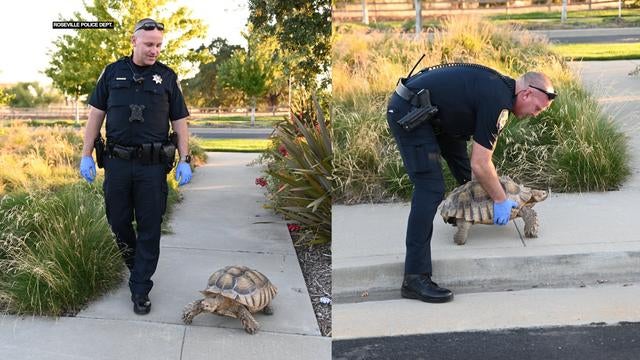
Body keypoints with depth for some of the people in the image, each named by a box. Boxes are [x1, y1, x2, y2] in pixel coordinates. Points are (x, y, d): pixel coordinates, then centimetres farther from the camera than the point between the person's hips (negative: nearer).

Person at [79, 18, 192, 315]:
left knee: (149, 229, 1)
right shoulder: (113, 72, 6)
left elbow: (179, 121, 5)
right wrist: (86, 155, 3)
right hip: (117, 162, 1)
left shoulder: (167, 77, 4)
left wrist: (185, 160, -3)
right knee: (118, 221, 11)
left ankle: (140, 290, 10)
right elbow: (96, 114, 7)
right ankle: (134, 263, 38)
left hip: (153, 166, -1)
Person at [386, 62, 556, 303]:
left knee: (464, 172, 21)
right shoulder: (497, 101, -21)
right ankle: (415, 278, -18)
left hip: (429, 110, 11)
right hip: (407, 111, -11)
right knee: (431, 189, -17)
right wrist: (501, 200, -5)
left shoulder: (500, 86, 9)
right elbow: (480, 165, -17)